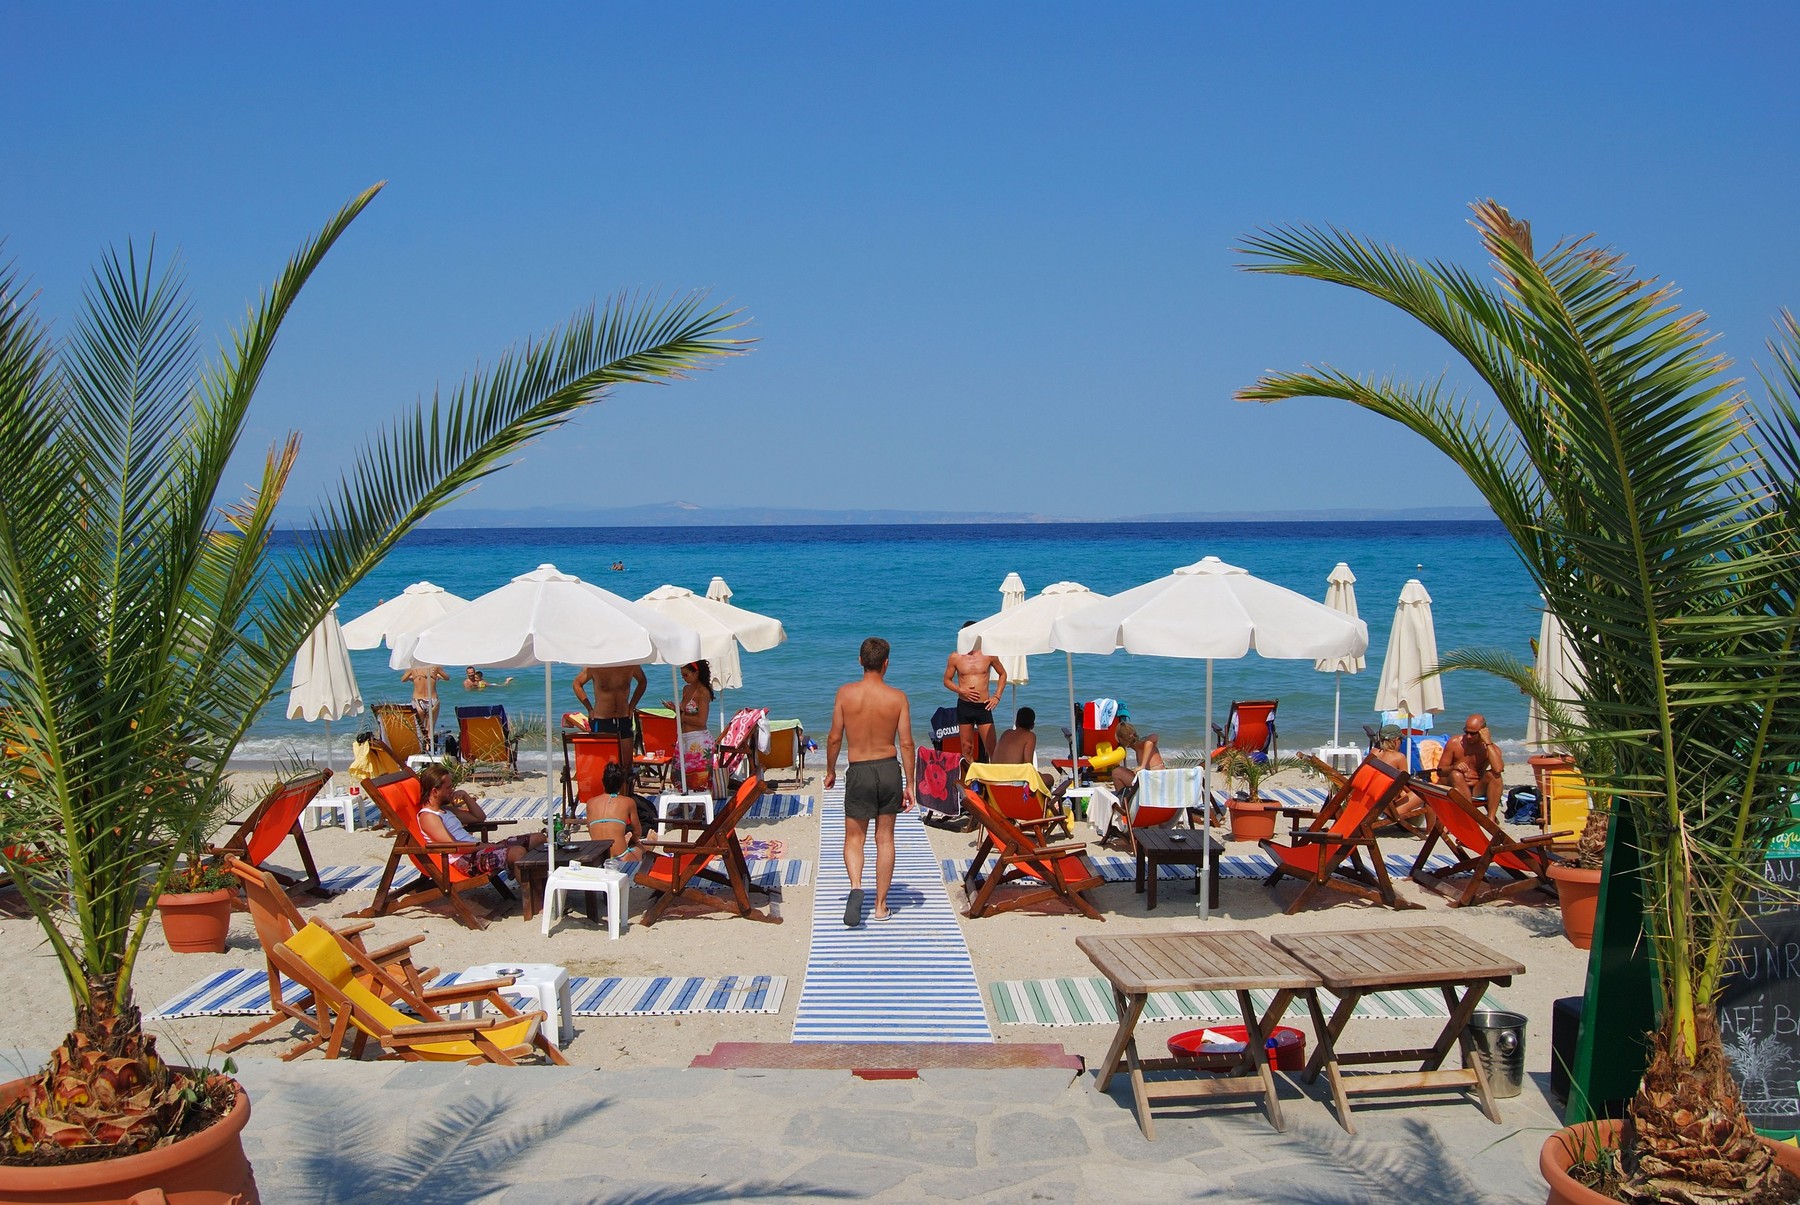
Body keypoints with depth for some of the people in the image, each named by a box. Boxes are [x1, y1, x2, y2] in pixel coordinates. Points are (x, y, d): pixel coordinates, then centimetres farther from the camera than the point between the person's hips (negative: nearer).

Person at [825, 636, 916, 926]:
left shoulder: (846, 693, -7)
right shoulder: (897, 697, -6)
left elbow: (834, 738, -4)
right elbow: (906, 743, -6)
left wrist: (830, 771, 12)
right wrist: (910, 784, 1)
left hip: (859, 772, -1)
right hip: (889, 770, 1)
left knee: (854, 838, 10)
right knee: (885, 839, 12)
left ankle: (856, 886, -17)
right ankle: (881, 905, 16)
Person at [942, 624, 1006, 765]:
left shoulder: (988, 655, 2)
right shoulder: (955, 657, 1)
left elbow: (1003, 674, 16)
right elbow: (947, 680, 10)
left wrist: (997, 696, 5)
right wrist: (961, 690, -9)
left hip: (984, 706, 0)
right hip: (964, 706, 1)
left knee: (992, 749, -7)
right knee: (967, 748, 6)